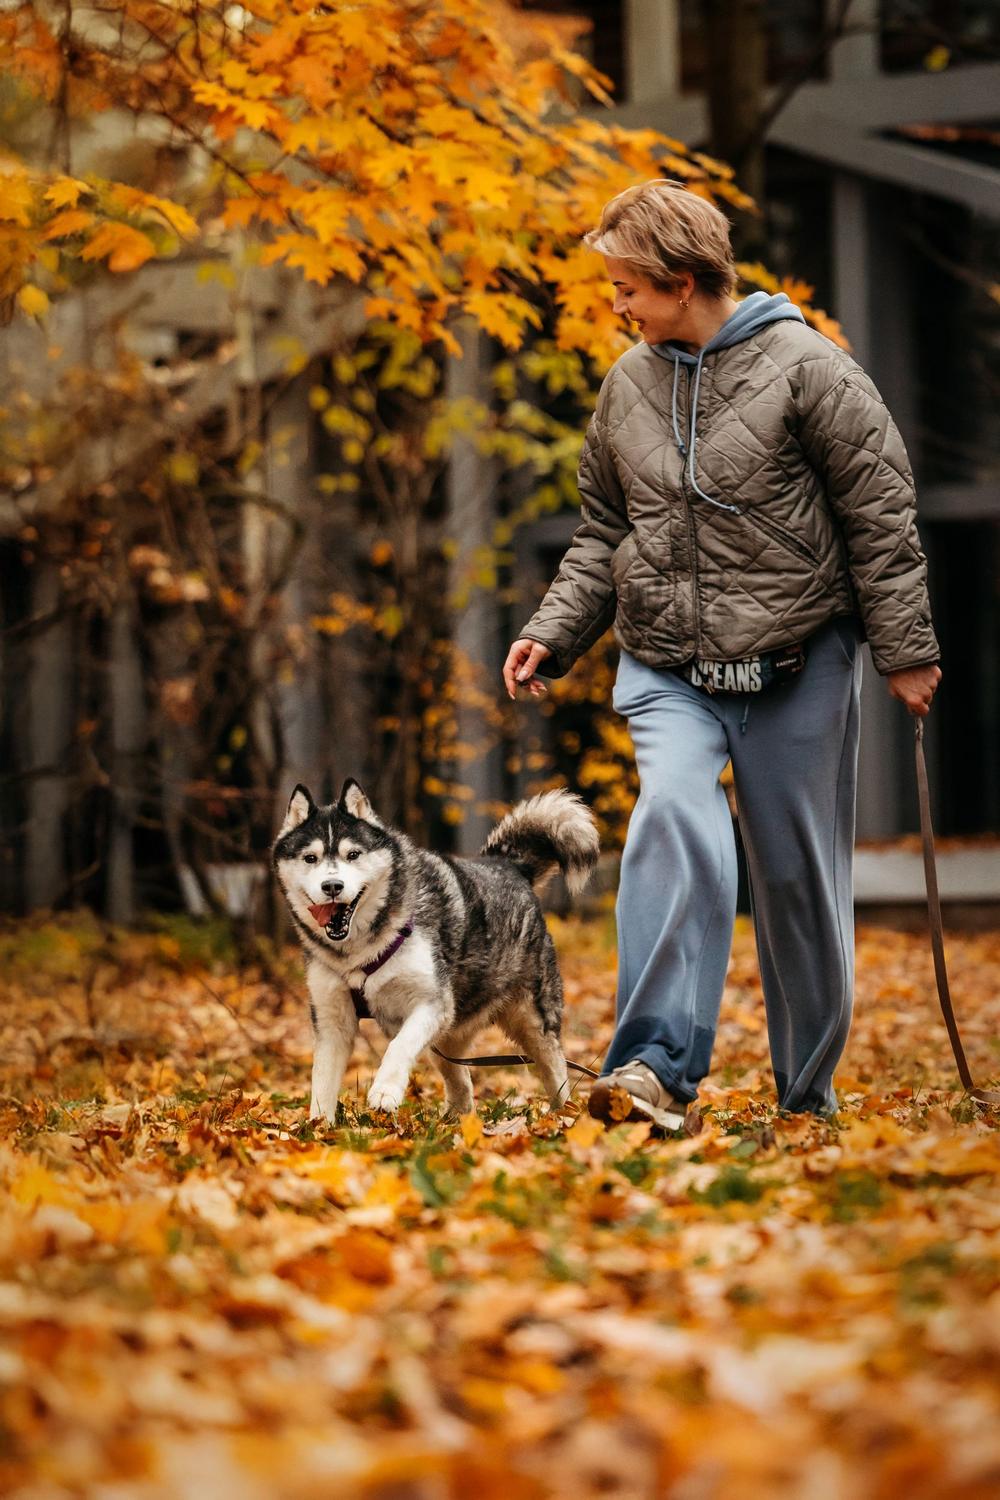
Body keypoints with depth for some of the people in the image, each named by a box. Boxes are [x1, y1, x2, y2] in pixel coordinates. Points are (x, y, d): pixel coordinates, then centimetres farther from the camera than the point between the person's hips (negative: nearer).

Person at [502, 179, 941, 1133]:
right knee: (674, 815, -23)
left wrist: (905, 650, -4)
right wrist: (553, 633, 4)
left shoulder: (805, 367, -6)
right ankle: (658, 1068, -27)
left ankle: (808, 1094, 20)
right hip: (666, 668, 3)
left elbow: (879, 514, -4)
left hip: (797, 668, -2)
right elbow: (603, 531, 17)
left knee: (799, 875, 5)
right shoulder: (628, 384, 8)